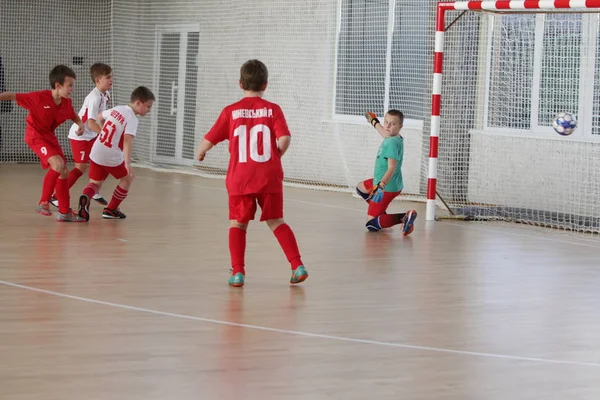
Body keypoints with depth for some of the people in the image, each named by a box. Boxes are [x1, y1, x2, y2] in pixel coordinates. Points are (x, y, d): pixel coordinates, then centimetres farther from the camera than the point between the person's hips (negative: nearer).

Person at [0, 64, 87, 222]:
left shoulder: (67, 103, -6)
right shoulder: (39, 97, -24)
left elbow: (74, 116, 15)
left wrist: (81, 125, -7)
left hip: (50, 136, 8)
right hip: (35, 136, -8)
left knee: (64, 172, 6)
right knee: (58, 164, -26)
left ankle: (64, 212, 18)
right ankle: (43, 203, -14)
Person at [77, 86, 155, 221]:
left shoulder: (116, 109, 9)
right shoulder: (132, 119, -14)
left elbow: (100, 117, 28)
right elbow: (127, 140, -29)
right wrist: (128, 164, -36)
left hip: (96, 153, 6)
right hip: (112, 158, -6)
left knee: (95, 183, 15)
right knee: (127, 179, 19)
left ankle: (86, 196, -19)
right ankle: (111, 210, 22)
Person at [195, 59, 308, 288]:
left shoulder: (231, 112, 0)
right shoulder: (273, 110, 0)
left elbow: (209, 140, 2)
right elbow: (284, 139, -12)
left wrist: (199, 153, 24)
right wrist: (275, 156, 9)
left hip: (240, 179, -1)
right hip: (269, 177, 1)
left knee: (237, 223, 11)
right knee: (276, 221, 13)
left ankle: (238, 271, 0)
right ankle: (297, 265, 3)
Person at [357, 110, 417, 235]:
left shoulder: (393, 143, -25)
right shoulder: (390, 138, 3)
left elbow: (392, 168, -32)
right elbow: (385, 133, 30)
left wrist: (381, 186, -44)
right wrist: (374, 121, 47)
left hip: (387, 187, -10)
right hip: (380, 183, 10)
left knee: (371, 225, -12)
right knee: (360, 187, 38)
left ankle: (404, 217, -22)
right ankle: (381, 214, 26)